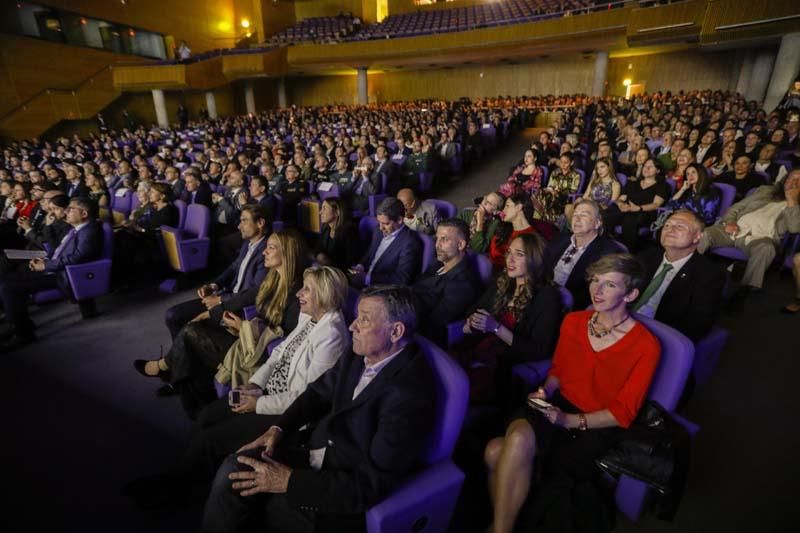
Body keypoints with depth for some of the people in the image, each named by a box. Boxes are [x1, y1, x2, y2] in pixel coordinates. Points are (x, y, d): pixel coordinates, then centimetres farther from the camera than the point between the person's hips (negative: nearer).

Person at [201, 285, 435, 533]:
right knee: (232, 472, -7)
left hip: (347, 489, -6)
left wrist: (289, 481, -23)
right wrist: (278, 429, -6)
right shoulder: (361, 352, -5)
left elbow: (372, 484, -26)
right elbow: (318, 392, 10)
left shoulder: (409, 394, -29)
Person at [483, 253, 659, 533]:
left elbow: (624, 412, -9)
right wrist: (546, 391, -6)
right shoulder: (573, 321, 4)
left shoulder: (646, 346, -9)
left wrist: (570, 421, -19)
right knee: (502, 447, -30)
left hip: (599, 427, -4)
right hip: (560, 405, 4)